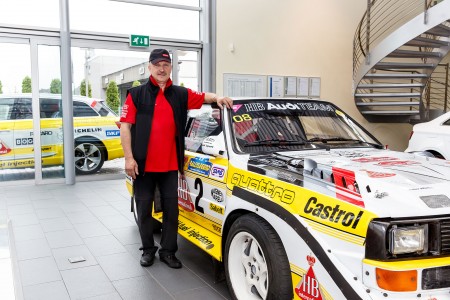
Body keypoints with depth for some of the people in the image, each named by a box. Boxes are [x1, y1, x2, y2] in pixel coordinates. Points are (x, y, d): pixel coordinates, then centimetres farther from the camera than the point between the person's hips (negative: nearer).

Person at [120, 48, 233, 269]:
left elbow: (203, 97, 18)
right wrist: (129, 158, -11)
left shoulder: (180, 94, 9)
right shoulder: (137, 94, 0)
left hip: (170, 166, 2)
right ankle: (148, 250, 26)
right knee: (144, 209, 10)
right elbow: (125, 127, -4)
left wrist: (218, 98, -6)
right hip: (143, 165, -2)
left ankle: (168, 251, 21)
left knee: (171, 210, 7)